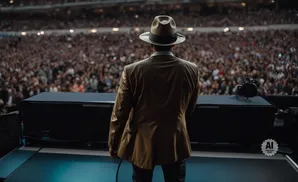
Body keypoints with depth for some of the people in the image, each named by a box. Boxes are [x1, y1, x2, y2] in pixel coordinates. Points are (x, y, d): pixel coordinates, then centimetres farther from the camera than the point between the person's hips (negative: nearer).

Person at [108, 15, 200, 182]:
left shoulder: (132, 71, -16)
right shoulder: (191, 70, -9)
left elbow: (120, 113, -10)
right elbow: (190, 108, 5)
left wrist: (114, 145, 3)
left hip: (142, 143, -1)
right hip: (176, 142, 1)